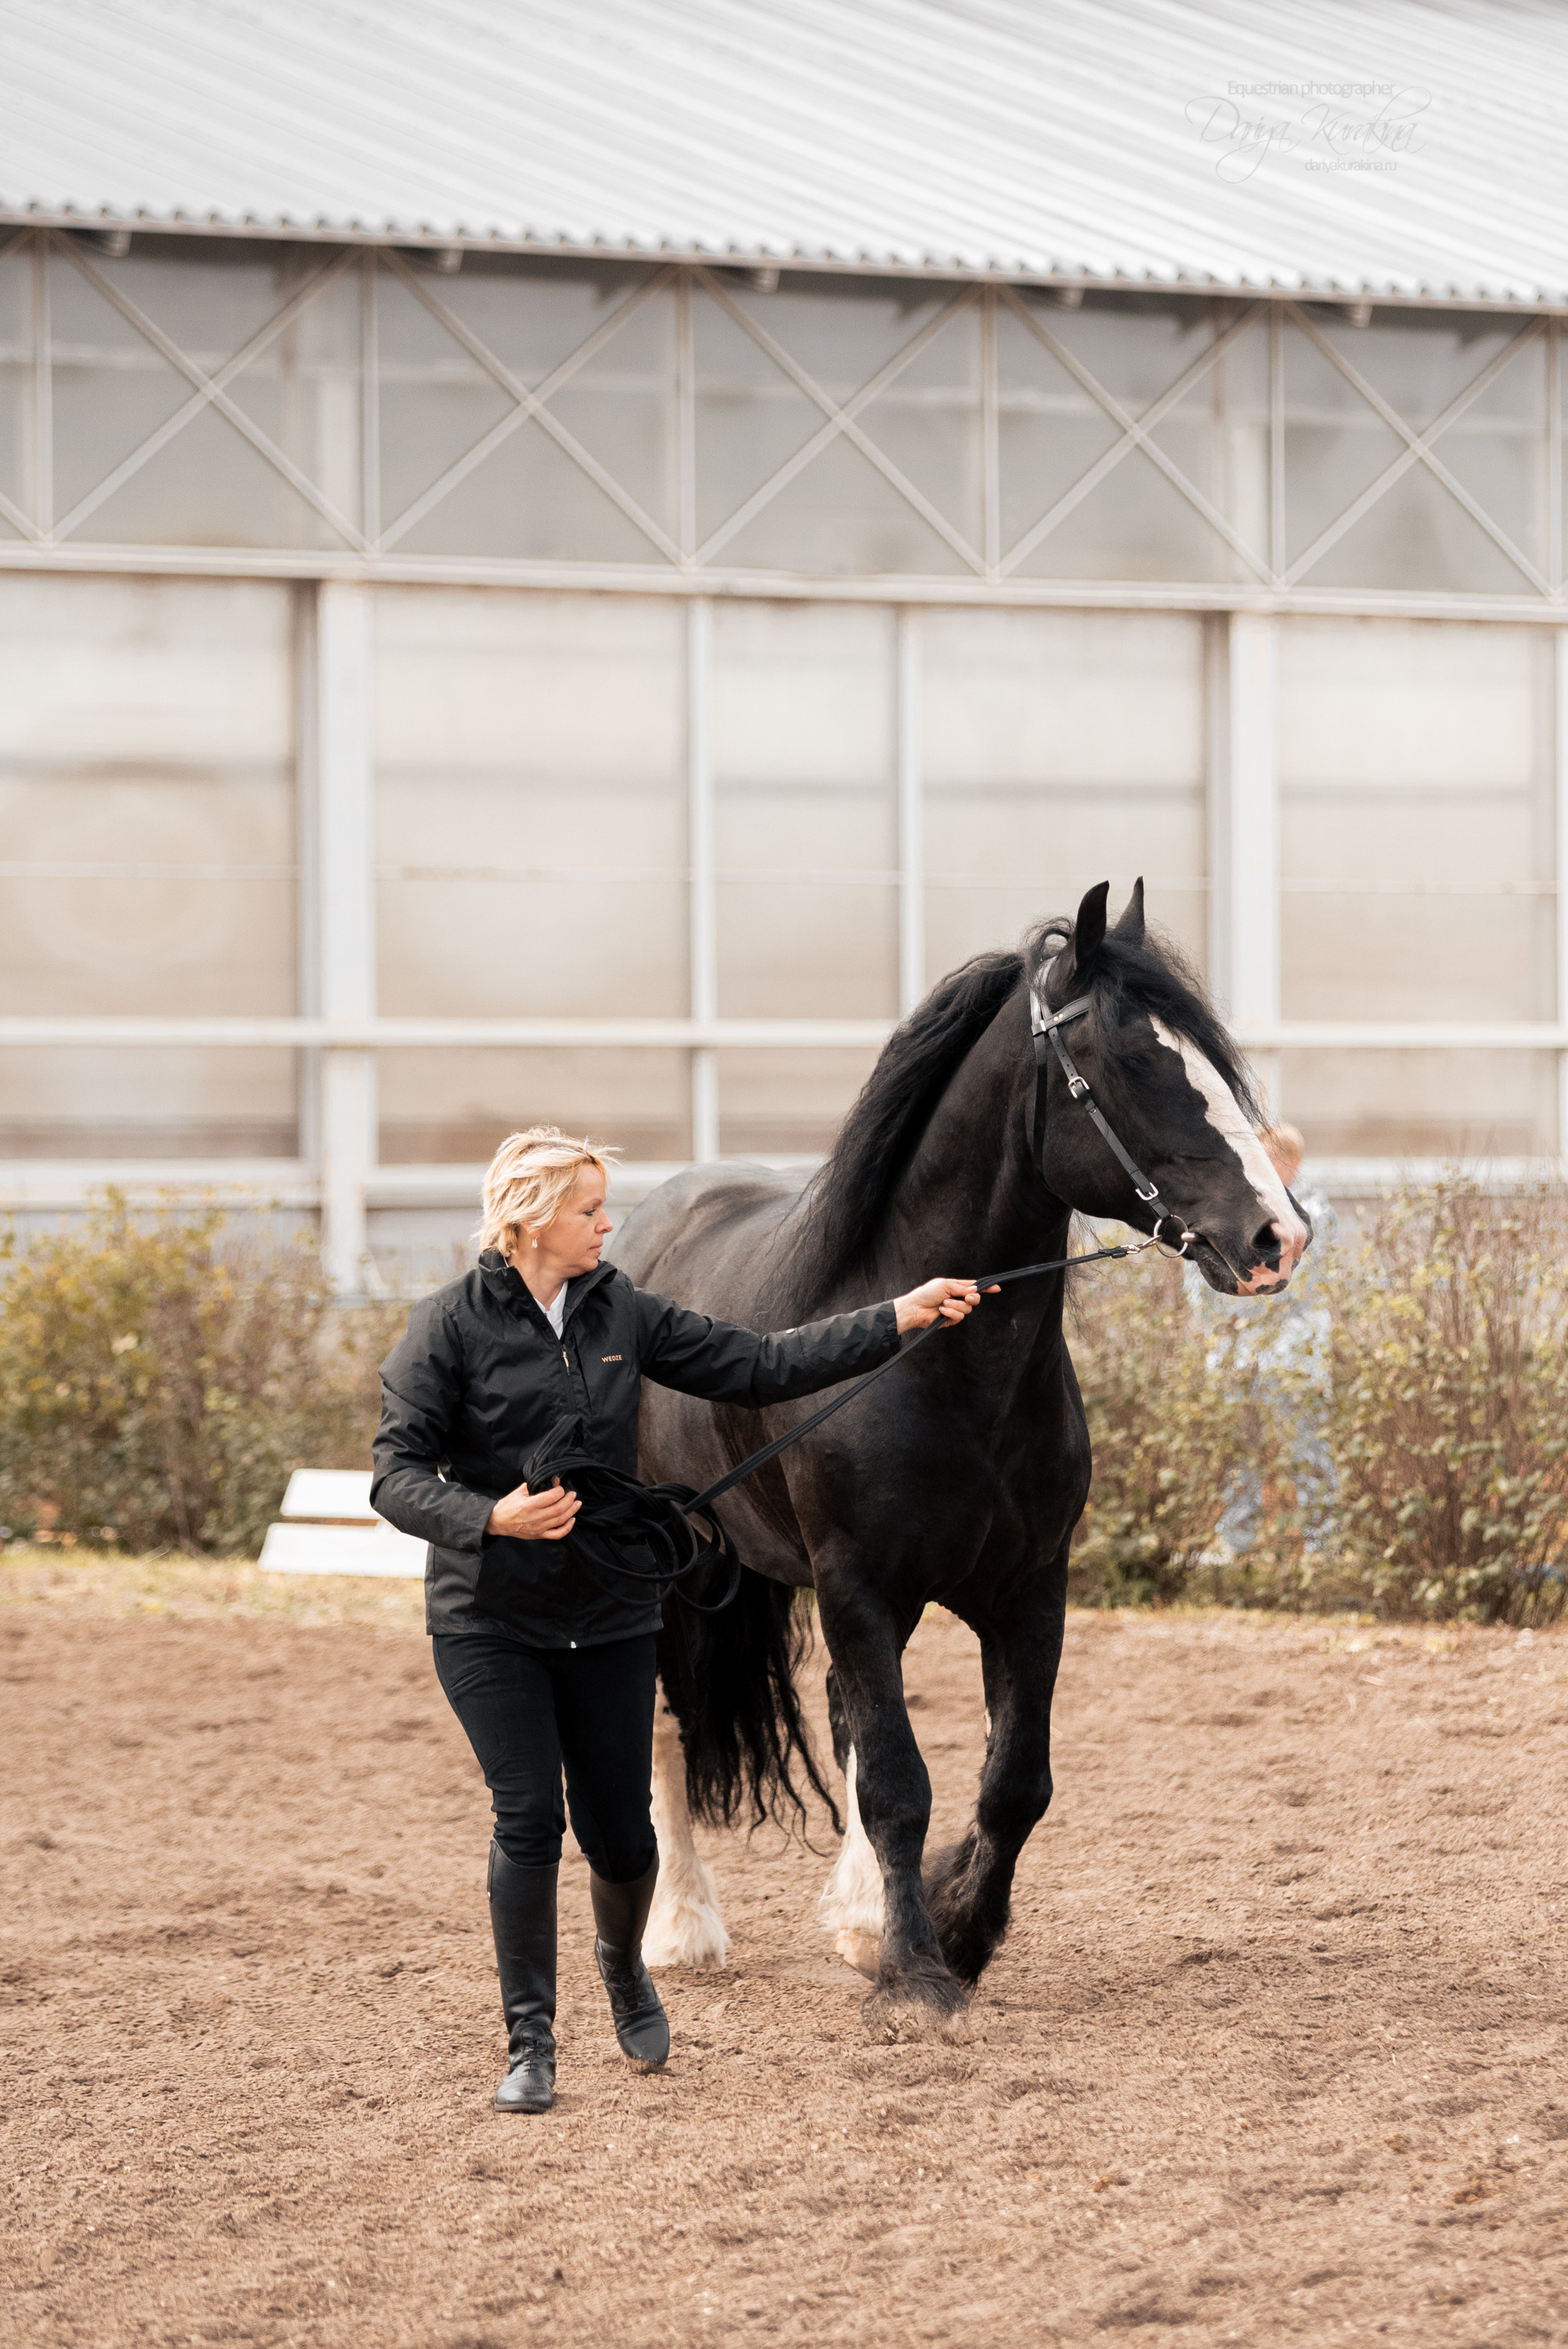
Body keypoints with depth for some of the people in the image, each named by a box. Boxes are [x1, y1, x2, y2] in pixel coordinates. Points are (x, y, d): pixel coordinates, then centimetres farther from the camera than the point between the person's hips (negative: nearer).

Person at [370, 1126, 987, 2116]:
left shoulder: (621, 1312, 4)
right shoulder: (452, 1326, -9)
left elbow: (756, 1367, 5)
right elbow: (398, 1475, -11)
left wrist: (898, 1319, 0)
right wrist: (491, 1518, -29)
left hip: (610, 1616, 4)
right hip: (490, 1619, -4)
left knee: (621, 1832, 6)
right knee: (530, 1819, -11)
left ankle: (624, 1963, 40)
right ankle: (530, 2044, 3)